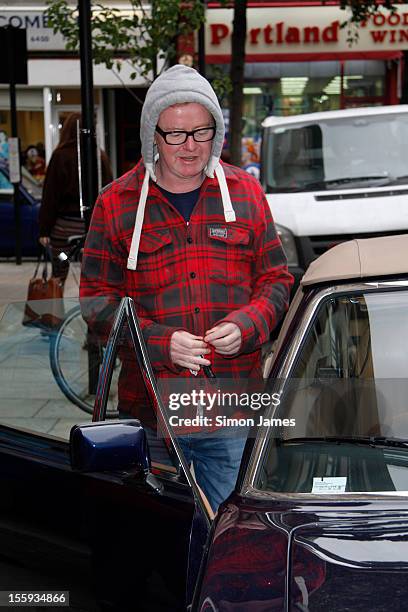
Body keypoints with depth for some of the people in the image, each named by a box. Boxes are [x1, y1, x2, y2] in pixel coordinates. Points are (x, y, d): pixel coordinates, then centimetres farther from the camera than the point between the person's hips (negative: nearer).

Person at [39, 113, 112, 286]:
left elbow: (50, 195, -6)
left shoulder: (60, 156, -6)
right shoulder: (101, 157, 2)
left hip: (66, 224, -3)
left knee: (59, 273, 6)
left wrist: (44, 229, -3)